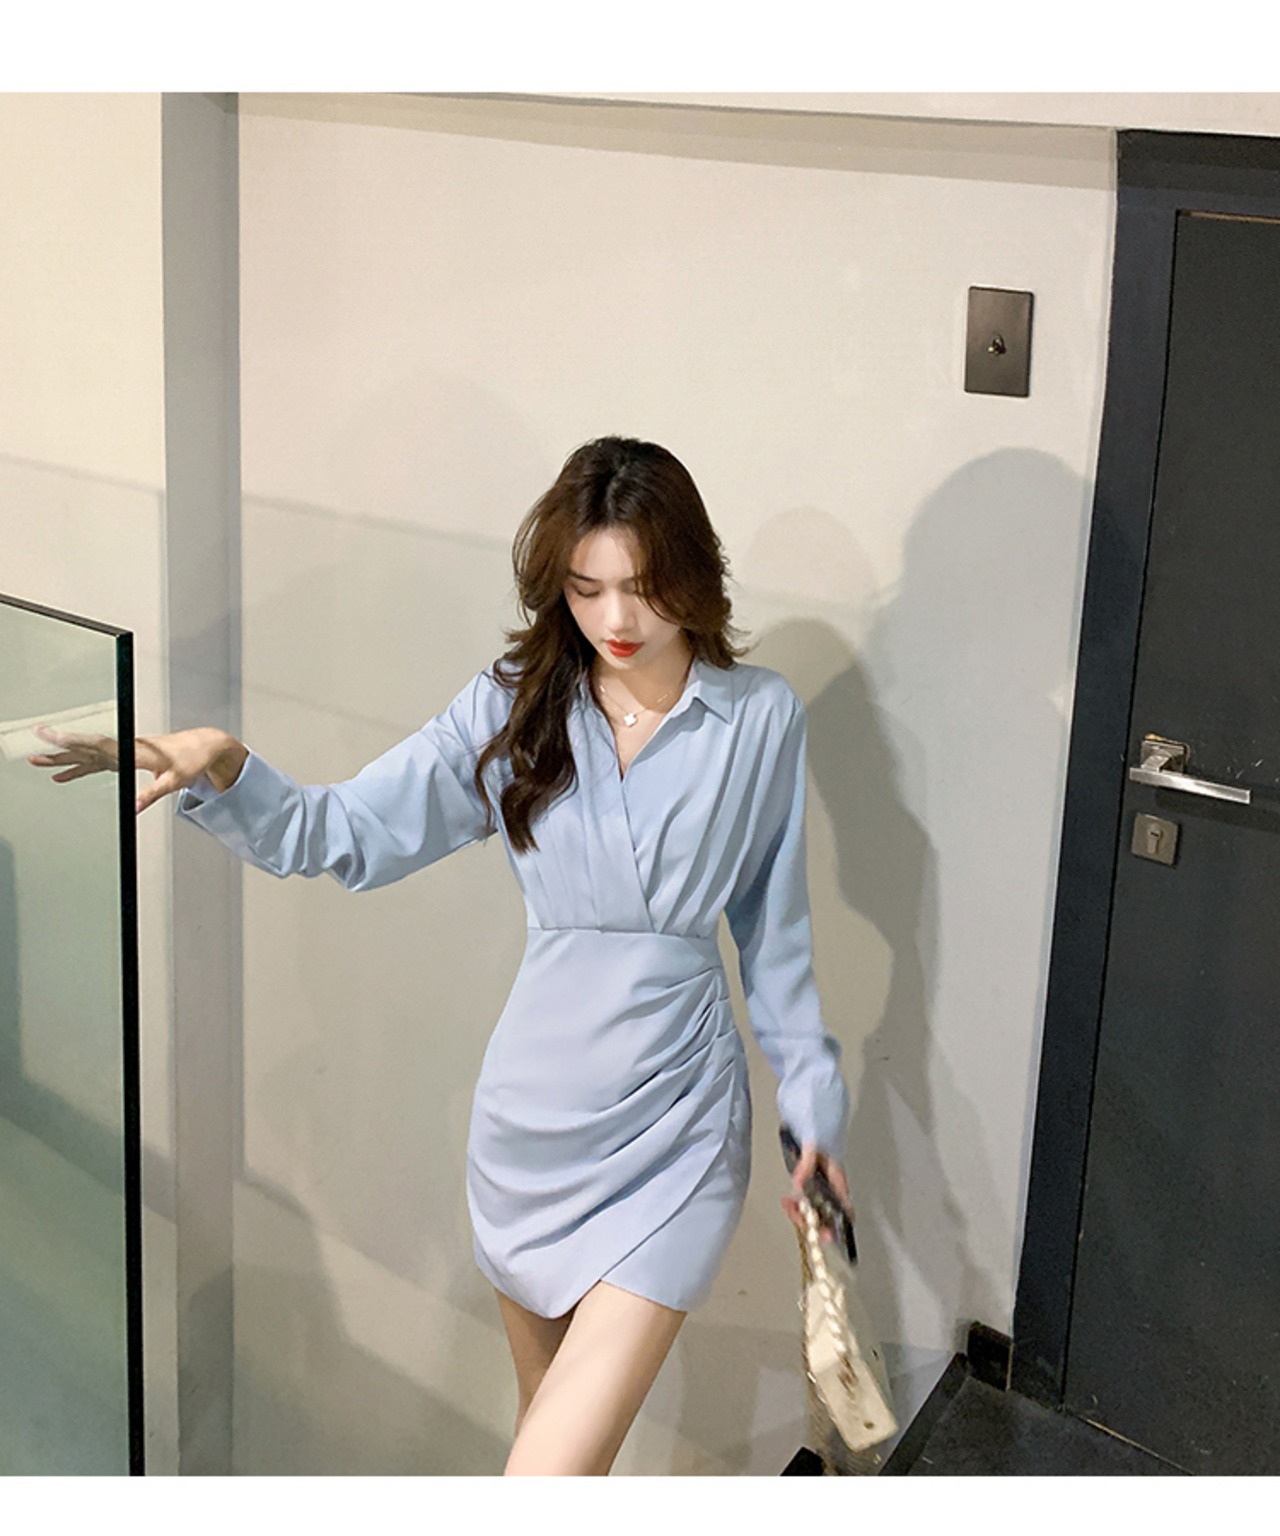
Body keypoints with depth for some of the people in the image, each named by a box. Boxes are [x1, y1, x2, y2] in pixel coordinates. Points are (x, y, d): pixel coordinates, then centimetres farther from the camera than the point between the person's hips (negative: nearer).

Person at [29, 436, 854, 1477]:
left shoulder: (762, 720, -3)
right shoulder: (516, 706, 0)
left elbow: (776, 932, 6)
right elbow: (343, 834, -4)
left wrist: (815, 1103, 8)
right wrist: (221, 770, -22)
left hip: (675, 1125, -3)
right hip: (533, 1114, 3)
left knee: (548, 1474, -13)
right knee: (549, 1414, 21)